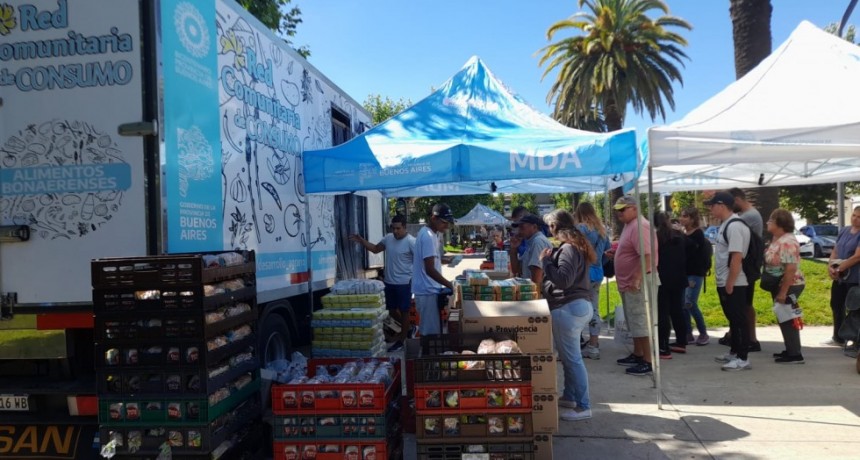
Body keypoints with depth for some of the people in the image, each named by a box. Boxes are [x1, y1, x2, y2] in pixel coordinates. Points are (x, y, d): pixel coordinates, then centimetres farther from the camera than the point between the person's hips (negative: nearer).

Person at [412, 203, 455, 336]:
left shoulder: (430, 233, 11)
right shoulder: (428, 236, -20)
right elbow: (430, 270, -23)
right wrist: (449, 285, -15)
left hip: (429, 290, 10)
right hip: (428, 292, -10)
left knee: (430, 330, 16)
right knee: (431, 332, -2)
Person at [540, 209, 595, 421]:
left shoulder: (568, 249, -16)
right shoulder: (575, 246, 15)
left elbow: (563, 280, -25)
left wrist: (546, 260, -14)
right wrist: (551, 258, 12)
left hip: (568, 308, -11)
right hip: (579, 305, 11)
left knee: (572, 358, -4)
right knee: (569, 356, 19)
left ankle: (583, 407, 4)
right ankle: (569, 396, 29)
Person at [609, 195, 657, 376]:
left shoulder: (639, 226, -18)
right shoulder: (629, 225, 15)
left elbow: (647, 256, -27)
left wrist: (636, 279, -29)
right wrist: (616, 253, 12)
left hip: (636, 283, -11)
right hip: (627, 282, 11)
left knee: (639, 321, -6)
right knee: (633, 320, 17)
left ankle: (647, 362, 0)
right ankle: (637, 355, 28)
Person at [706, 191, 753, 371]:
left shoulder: (735, 226, -19)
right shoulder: (725, 224, 13)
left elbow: (736, 257, -24)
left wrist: (730, 283, -22)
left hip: (734, 284, -10)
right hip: (723, 282, 10)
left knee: (739, 319, -2)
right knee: (732, 318, 18)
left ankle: (743, 358, 5)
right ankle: (734, 352, 30)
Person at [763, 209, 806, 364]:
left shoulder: (787, 242, -22)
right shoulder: (776, 240, 8)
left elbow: (791, 269, -26)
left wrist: (783, 292, -26)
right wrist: (779, 290, 16)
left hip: (789, 287, -10)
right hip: (779, 286, 10)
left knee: (788, 320, -4)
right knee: (784, 319, 15)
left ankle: (795, 355, 2)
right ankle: (790, 350, 25)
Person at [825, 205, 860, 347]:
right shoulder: (844, 231, 8)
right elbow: (835, 251, 10)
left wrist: (838, 269, -17)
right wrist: (830, 266, -7)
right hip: (839, 277, 7)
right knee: (836, 306, 15)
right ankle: (838, 338, 29)